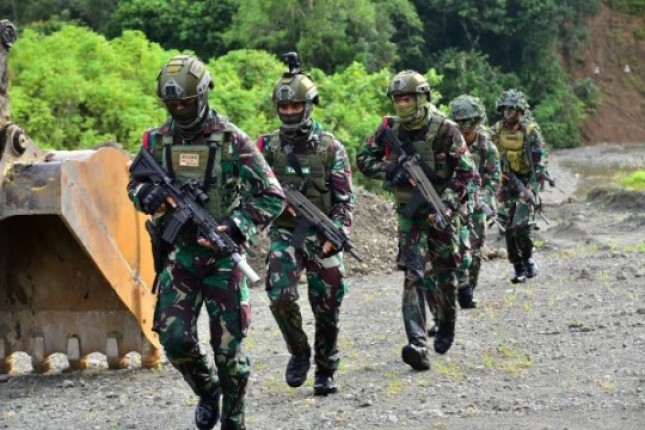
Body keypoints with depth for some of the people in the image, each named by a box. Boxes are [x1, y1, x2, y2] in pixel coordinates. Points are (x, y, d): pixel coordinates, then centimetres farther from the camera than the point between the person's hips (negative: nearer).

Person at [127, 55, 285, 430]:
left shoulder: (232, 140, -10)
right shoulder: (158, 141, 3)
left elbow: (272, 197, -9)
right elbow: (134, 185, 17)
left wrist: (236, 226, -22)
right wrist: (149, 195, -8)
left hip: (222, 254, -3)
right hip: (178, 254, 3)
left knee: (227, 346, 2)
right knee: (175, 339, -6)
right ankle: (207, 390, 23)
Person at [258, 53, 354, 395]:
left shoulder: (330, 147, 0)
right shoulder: (268, 146, 5)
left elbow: (345, 198, -1)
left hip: (322, 235, -1)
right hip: (284, 234, 1)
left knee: (326, 308, 3)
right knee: (280, 295, -18)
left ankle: (325, 371, 19)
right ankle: (299, 351, 6)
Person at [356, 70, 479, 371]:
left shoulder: (445, 129, -12)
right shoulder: (390, 128, -1)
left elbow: (467, 173, -12)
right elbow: (363, 158, 9)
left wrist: (448, 202, -23)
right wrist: (388, 171, -10)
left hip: (440, 212, -2)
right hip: (409, 212, 2)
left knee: (445, 276, 11)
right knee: (413, 276, -12)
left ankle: (447, 326, 41)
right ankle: (417, 345, -21)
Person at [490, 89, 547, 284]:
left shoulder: (530, 131, -9)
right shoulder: (496, 131, 2)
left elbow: (540, 161, -11)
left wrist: (531, 187, -18)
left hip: (527, 182, -4)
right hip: (505, 182, 4)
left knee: (521, 225, -15)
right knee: (508, 229, 1)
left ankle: (528, 258, 9)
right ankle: (518, 268, 10)